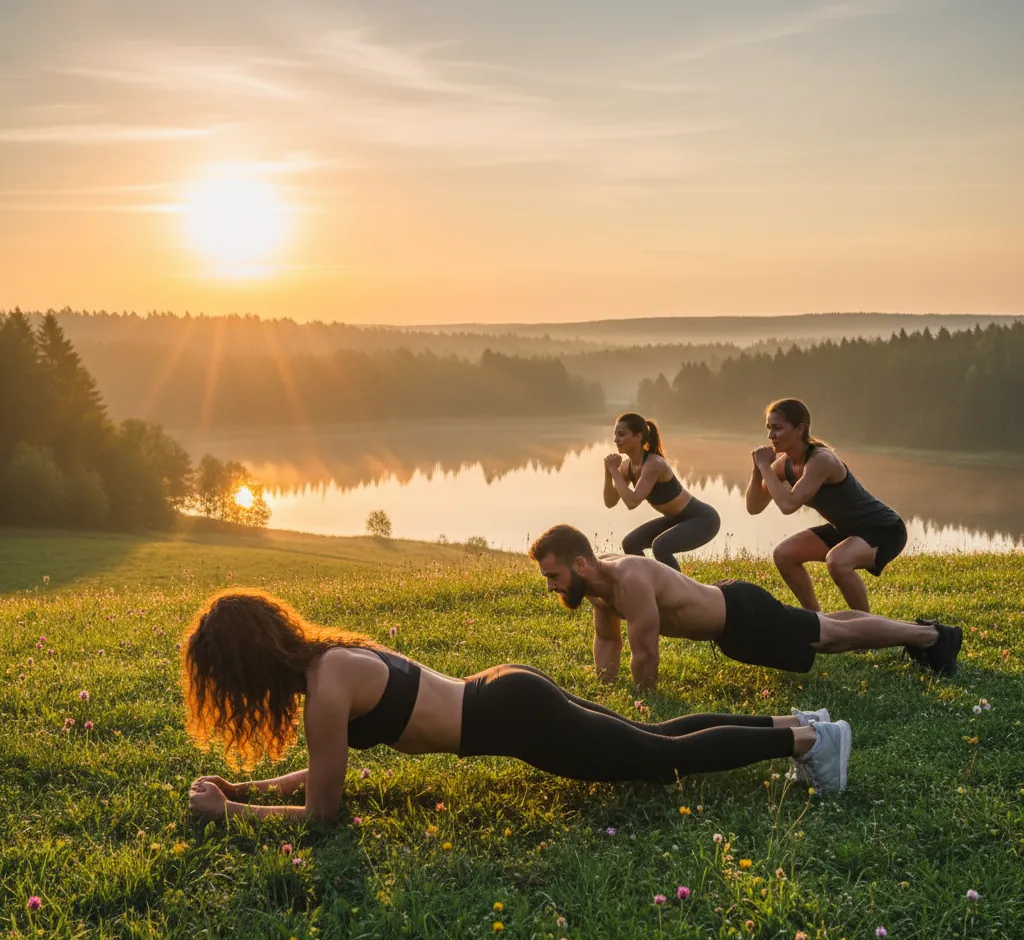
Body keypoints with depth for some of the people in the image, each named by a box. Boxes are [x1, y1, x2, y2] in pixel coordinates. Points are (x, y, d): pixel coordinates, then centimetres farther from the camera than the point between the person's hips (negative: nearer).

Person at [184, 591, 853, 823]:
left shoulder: (324, 687, -20)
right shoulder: (327, 654, 6)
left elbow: (322, 809, -14)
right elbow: (329, 769, 19)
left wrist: (228, 811, -7)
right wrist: (249, 785, 13)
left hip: (517, 718, -8)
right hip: (509, 697, 8)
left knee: (668, 760, 4)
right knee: (653, 739, 21)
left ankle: (808, 738, 12)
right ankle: (791, 723, 29)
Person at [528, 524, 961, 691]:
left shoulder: (629, 579, -36)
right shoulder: (598, 581, -8)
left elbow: (645, 654, -31)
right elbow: (607, 639, 8)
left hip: (747, 618, -8)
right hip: (727, 611, 8)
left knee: (839, 634, 8)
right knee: (828, 628, 24)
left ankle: (934, 637, 27)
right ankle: (920, 633, 42)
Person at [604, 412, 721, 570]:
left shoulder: (653, 464, -29)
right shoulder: (627, 465, -4)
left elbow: (632, 503, -36)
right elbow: (610, 502, -1)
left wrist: (614, 471, -29)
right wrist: (608, 473, -17)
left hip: (702, 518, -9)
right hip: (676, 519, 9)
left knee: (660, 546, -30)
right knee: (630, 543, 4)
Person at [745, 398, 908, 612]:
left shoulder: (820, 460, -30)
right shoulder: (785, 463, -6)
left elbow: (789, 505, -39)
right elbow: (754, 507, -3)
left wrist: (765, 466, -30)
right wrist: (757, 469, -18)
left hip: (883, 529, -9)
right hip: (847, 528, 9)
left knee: (837, 561, -35)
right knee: (784, 554, -1)